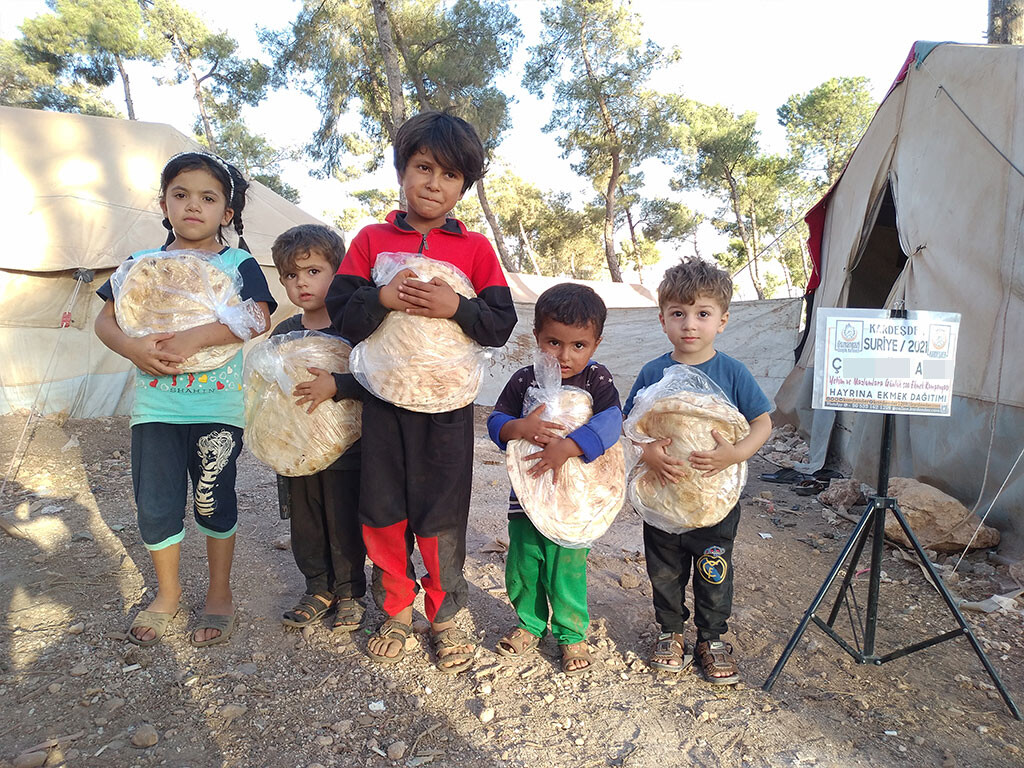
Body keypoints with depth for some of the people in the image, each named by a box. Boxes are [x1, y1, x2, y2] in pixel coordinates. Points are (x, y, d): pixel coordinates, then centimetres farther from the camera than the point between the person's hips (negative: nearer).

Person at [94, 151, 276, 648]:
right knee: (155, 506, 7)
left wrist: (195, 337, -26)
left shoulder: (238, 263, 0)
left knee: (214, 502, 7)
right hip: (154, 405, 3)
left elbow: (258, 318, -15)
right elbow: (106, 319, 8)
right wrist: (133, 348, -14)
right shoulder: (142, 263, 9)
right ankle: (167, 592, 32)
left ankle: (220, 593, 28)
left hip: (218, 405, -3)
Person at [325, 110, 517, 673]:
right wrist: (383, 297, -19)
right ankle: (396, 611, 32)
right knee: (382, 512, 10)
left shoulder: (475, 247, 3)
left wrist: (456, 306, -19)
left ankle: (443, 616, 28)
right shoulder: (371, 239, 5)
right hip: (383, 398, 2)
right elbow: (341, 313, -1)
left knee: (441, 517, 7)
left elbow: (502, 324, -2)